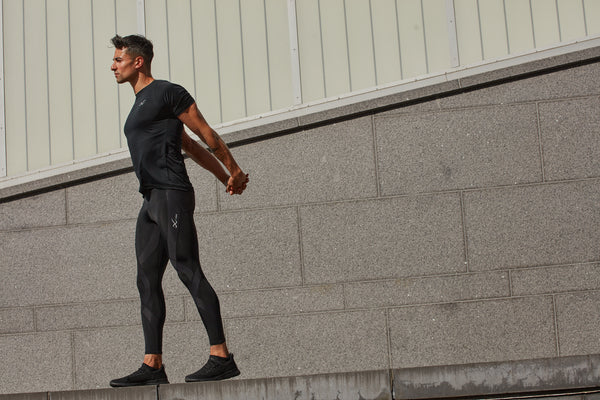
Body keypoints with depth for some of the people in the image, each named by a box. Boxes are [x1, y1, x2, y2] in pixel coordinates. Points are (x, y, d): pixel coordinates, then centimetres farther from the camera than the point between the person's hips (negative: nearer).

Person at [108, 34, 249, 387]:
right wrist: (223, 178, 29)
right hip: (151, 200, 9)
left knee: (188, 269, -15)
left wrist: (234, 173, 4)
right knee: (147, 280, 3)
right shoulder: (140, 105, 26)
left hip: (172, 194, -9)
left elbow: (207, 135, 0)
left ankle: (222, 357, -16)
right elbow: (191, 147, 28)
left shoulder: (168, 93, -2)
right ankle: (153, 365, 3)